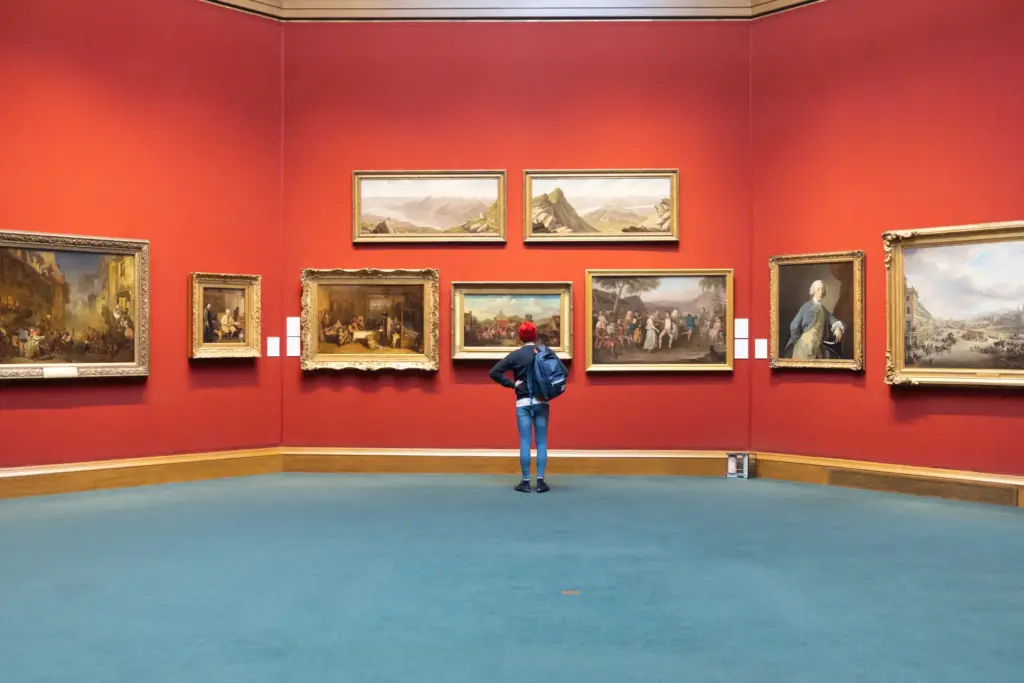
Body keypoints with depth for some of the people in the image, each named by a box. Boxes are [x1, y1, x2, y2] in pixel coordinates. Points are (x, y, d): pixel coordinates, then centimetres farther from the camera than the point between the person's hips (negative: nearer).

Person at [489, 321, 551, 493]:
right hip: (541, 402, 1)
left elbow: (494, 372, -10)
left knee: (525, 443, 2)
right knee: (541, 443, 4)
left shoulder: (515, 355, -3)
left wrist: (512, 384, -4)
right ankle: (540, 481, 3)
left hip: (523, 403, -1)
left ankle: (525, 482, 4)